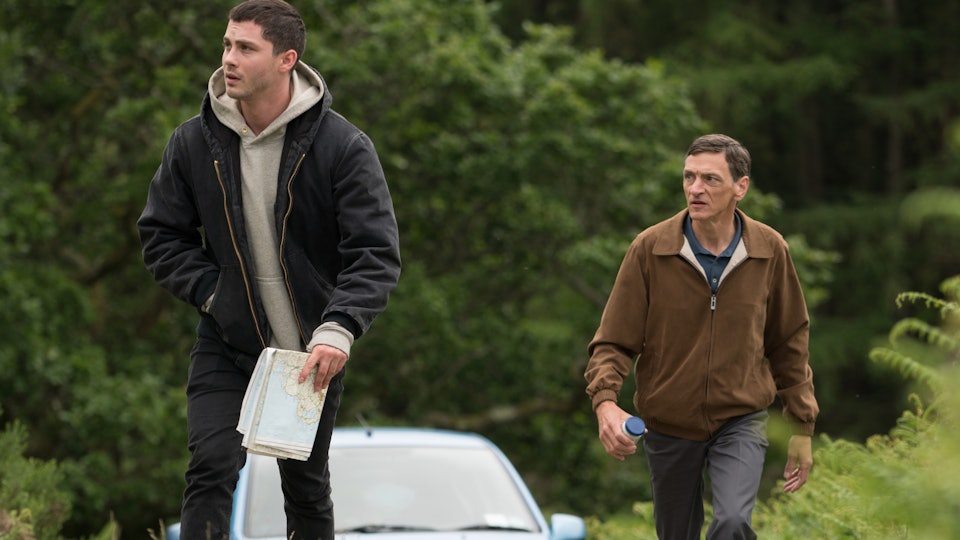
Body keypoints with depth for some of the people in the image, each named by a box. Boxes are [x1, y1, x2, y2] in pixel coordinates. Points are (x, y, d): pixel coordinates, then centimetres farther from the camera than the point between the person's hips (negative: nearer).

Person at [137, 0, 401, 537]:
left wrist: (338, 329, -30)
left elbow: (377, 253, -16)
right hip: (225, 346, 1)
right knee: (211, 473, -14)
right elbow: (161, 235, 6)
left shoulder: (343, 146, -13)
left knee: (307, 487, 11)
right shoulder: (193, 142, -5)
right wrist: (212, 292, -9)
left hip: (313, 352, -1)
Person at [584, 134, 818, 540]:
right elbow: (613, 342, -8)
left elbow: (789, 343, 6)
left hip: (741, 420, -1)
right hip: (668, 426, 1)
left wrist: (802, 427, 8)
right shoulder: (649, 249, -10)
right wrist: (605, 401, -27)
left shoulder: (769, 250, -5)